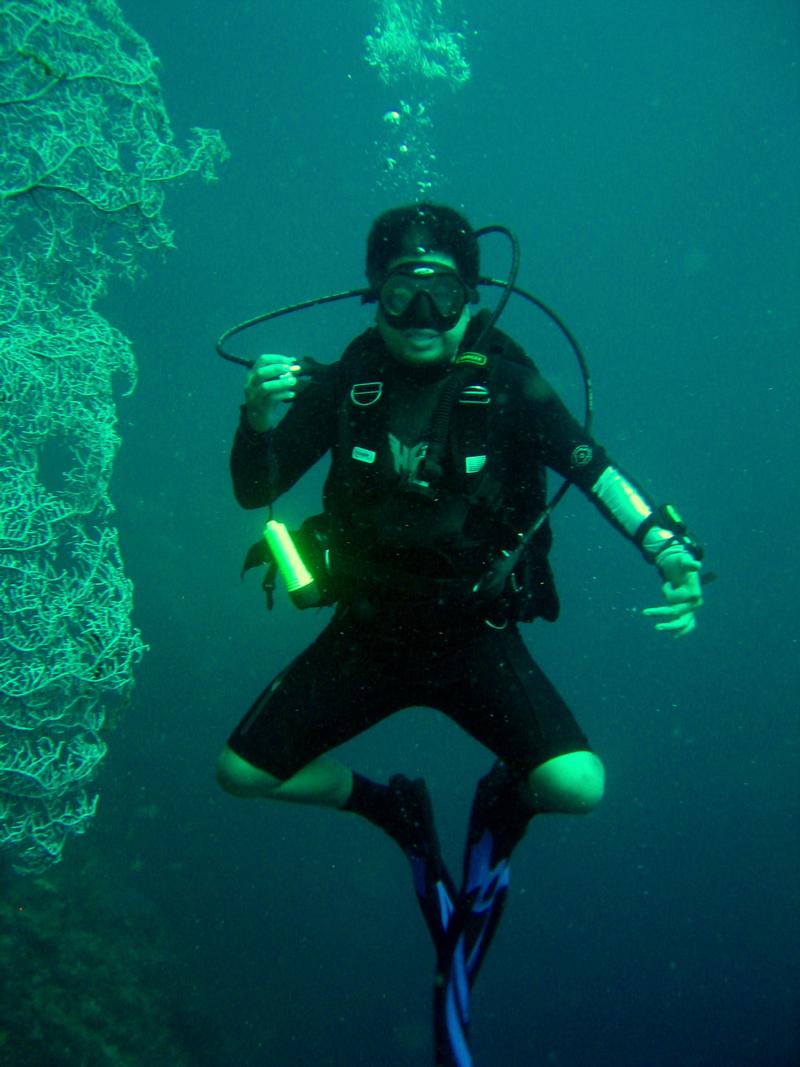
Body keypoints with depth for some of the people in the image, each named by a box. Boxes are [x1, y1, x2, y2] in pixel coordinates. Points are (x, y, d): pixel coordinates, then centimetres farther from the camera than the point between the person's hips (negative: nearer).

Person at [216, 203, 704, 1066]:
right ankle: (395, 809, 25)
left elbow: (593, 468, -17)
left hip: (477, 638, -2)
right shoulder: (346, 383, -7)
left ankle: (503, 804, 18)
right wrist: (259, 423, -28)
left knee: (578, 788, -22)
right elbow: (255, 492, -5)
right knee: (241, 772, -2)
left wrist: (668, 549, -35)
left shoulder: (507, 386, -11)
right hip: (366, 632, 2)